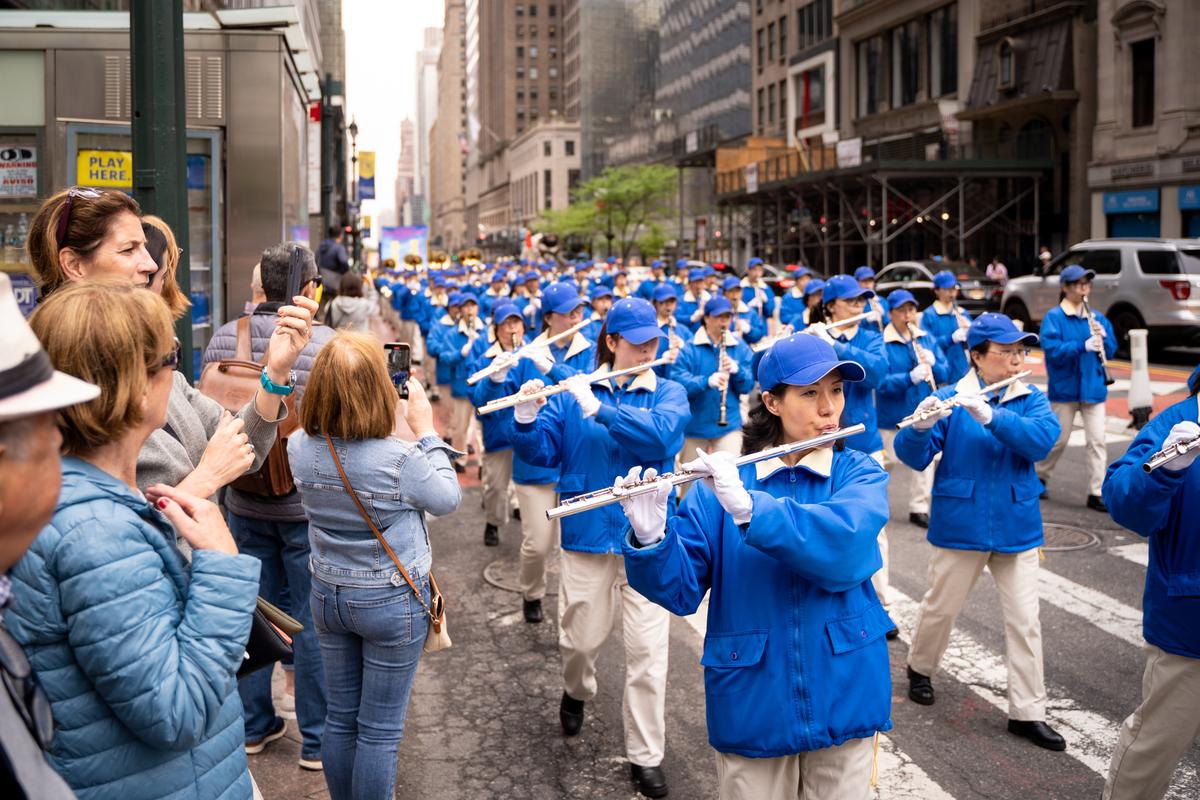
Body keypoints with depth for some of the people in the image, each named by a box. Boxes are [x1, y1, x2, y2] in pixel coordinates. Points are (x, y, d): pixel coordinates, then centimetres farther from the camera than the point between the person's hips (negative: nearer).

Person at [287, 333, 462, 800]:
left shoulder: (300, 448, -11)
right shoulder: (400, 458, -26)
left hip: (328, 595, 5)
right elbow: (448, 499, -8)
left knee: (340, 719, 19)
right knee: (380, 731, 8)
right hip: (392, 602, -5)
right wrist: (425, 429, -5)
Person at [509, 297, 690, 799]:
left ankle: (646, 756, 12)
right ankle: (576, 691, 46)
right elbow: (541, 452, -2)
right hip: (587, 533, 1)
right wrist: (527, 419, -22)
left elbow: (660, 435, -20)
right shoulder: (573, 392, 3)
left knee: (647, 649, -2)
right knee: (583, 638, 11)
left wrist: (597, 408, -26)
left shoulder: (668, 393, 0)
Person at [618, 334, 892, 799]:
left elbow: (845, 549, -23)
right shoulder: (723, 483, -4)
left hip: (843, 699, 1)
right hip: (752, 705, 0)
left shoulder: (860, 475, -2)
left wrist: (750, 507, -34)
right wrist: (650, 538, -30)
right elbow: (680, 590, -10)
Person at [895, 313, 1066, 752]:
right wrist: (921, 427, -37)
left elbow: (1042, 439, -20)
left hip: (1016, 526, 2)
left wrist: (989, 415, -33)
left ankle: (1028, 712, 13)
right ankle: (920, 669, 40)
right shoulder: (948, 399, -8)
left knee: (1025, 620, 3)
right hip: (960, 525, -2)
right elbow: (913, 456, -15)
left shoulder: (1031, 399, 1)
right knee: (941, 607, 13)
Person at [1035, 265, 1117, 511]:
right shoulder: (1054, 317, -7)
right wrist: (1084, 345, -30)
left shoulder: (1096, 317, 8)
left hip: (1093, 387, 4)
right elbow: (1052, 349, -18)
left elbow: (1111, 351, 8)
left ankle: (1096, 493, 2)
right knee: (1058, 439, 7)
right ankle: (1040, 478, 30)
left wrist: (1103, 337, -13)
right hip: (1065, 387, -4)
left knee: (1096, 440, -1)